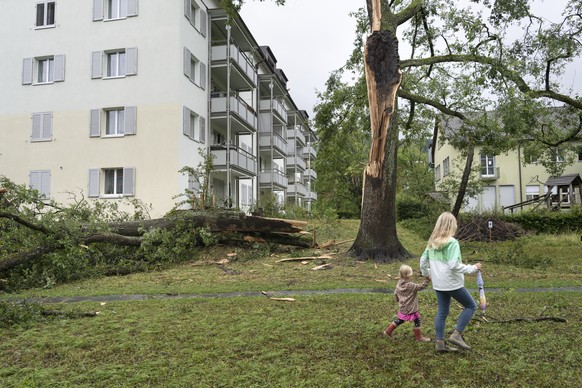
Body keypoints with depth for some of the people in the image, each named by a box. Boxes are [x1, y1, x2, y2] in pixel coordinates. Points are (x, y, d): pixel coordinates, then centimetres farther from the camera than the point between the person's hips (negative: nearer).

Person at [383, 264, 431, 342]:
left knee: (400, 320, 21)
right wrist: (427, 280, -16)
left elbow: (395, 293, 10)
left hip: (402, 308, 8)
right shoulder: (410, 286, -23)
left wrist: (398, 300, 26)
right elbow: (421, 286, -21)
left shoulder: (399, 284, 0)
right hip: (410, 308, -8)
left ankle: (388, 331, 25)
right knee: (417, 321, 8)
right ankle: (419, 337, 19)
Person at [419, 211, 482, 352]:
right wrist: (473, 268, -14)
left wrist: (426, 273, 28)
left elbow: (423, 260, 12)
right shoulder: (452, 242, -17)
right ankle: (456, 335, 3)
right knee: (471, 306, 9)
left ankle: (440, 343, 17)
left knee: (442, 312, 14)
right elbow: (454, 265, -24)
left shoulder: (432, 242, 5)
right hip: (452, 283, -7)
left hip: (438, 284, 7)